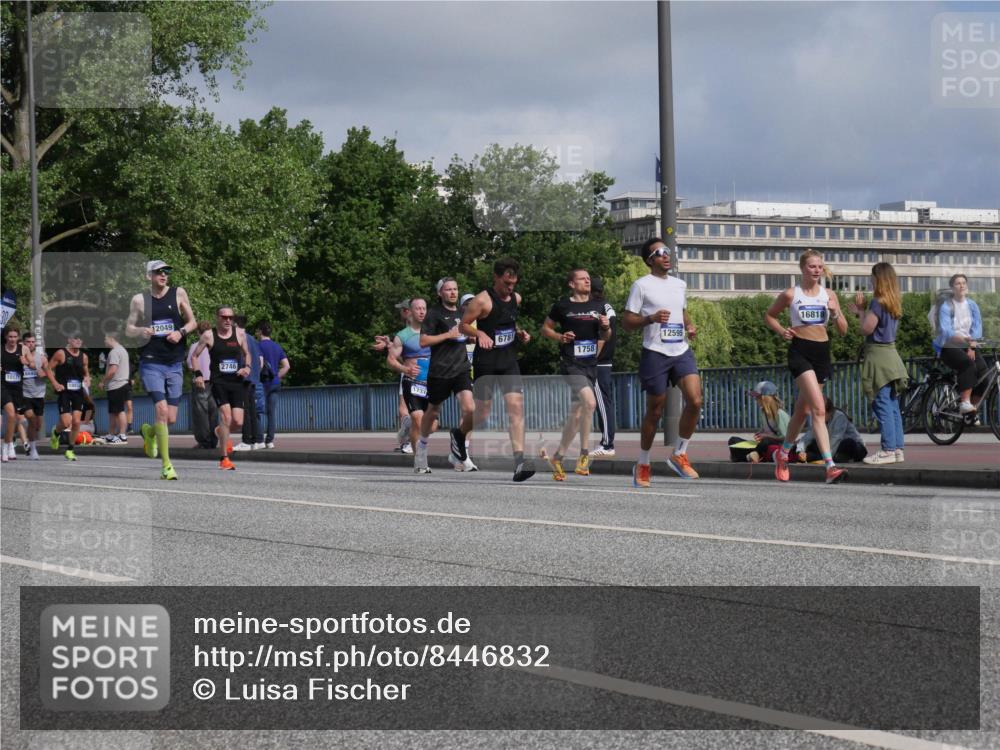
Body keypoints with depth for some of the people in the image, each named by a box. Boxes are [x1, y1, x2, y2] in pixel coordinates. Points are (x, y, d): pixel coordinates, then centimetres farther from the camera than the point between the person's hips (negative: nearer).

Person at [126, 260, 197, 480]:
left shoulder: (178, 294, 6)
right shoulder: (139, 300, 3)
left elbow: (192, 322, 11)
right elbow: (128, 329, 8)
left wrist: (181, 332, -10)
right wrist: (141, 331, -14)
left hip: (175, 364, 2)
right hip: (150, 363, -2)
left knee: (171, 419, 2)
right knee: (161, 410, -18)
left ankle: (149, 431, 39)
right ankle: (166, 466, -14)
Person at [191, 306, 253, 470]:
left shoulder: (240, 334, 6)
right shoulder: (208, 335, -1)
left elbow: (247, 353, 20)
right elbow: (194, 356, 7)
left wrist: (247, 367, 1)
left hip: (237, 382, 3)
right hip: (218, 382, -3)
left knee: (238, 422, -5)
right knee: (226, 416, -17)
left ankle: (221, 432, 33)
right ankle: (224, 458, -9)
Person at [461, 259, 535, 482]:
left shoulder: (516, 298, 9)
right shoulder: (482, 300, -11)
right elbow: (464, 325, -7)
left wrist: (520, 333, 8)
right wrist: (480, 333, -25)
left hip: (509, 361, 5)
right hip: (486, 363, -5)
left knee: (516, 406, -13)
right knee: (483, 413, 3)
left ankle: (519, 460, -20)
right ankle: (460, 433, 38)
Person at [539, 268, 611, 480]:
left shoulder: (598, 307, 13)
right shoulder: (562, 306, 0)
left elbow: (604, 337, 21)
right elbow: (545, 328, 9)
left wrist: (606, 328, -1)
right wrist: (560, 336, -9)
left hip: (590, 365, 6)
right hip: (570, 362, -6)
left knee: (576, 414, 8)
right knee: (589, 401, -26)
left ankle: (558, 457, 22)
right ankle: (585, 453, -16)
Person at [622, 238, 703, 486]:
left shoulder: (680, 285, 15)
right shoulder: (641, 285, -2)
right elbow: (627, 321, -3)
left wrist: (690, 327, 10)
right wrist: (651, 318, -20)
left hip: (682, 352, 5)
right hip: (655, 353, -4)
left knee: (695, 401, -14)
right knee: (654, 411, 2)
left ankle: (679, 455, 3)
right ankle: (642, 465, 18)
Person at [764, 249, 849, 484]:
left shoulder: (829, 295, 9)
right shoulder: (791, 295, 0)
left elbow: (843, 330, 10)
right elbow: (769, 315, 14)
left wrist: (835, 313, -9)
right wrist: (781, 330, -4)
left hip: (822, 352, 5)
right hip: (800, 351, -5)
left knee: (802, 409, 15)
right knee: (819, 409, -19)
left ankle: (782, 454, 36)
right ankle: (830, 466, -26)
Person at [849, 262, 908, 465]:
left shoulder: (878, 302, -14)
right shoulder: (894, 302, 12)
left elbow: (866, 328, -15)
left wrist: (860, 310, -1)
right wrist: (861, 311, 16)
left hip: (878, 355, -9)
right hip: (891, 354, 9)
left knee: (882, 404, -7)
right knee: (893, 405, 10)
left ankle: (888, 450, -8)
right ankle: (897, 448, 12)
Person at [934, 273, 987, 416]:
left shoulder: (972, 305, 7)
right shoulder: (946, 307, -7)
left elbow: (977, 328, 0)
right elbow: (946, 331, -20)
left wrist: (971, 347, -16)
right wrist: (965, 339, -37)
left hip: (967, 347, 5)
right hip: (949, 347, -5)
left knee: (984, 374, -16)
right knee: (968, 364, -34)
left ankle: (972, 410, -1)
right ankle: (965, 403, -37)